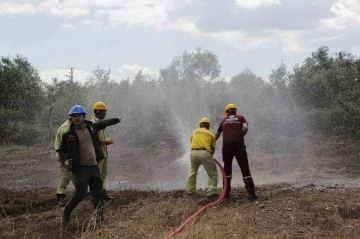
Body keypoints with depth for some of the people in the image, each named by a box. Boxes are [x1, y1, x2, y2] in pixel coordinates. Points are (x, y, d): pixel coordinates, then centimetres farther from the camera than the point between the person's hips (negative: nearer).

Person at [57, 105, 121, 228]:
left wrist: (116, 120, 39)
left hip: (94, 167, 4)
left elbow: (103, 123, 25)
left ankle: (99, 220, 19)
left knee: (98, 194, 6)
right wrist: (64, 161, -14)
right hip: (81, 168, -4)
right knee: (80, 193, -14)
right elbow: (61, 150, 5)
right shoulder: (68, 135, -5)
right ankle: (66, 213, 10)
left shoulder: (91, 127, 5)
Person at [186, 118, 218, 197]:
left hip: (193, 152, 3)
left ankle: (190, 190, 31)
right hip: (204, 153, -3)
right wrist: (210, 155, 34)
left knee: (193, 172, 24)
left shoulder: (195, 131, 20)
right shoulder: (211, 134, 14)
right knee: (212, 173, 8)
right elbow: (213, 148, 16)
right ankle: (211, 191, -2)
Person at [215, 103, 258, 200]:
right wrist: (240, 137, 11)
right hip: (239, 145, -2)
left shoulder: (224, 121, 23)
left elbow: (216, 135, 34)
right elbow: (245, 128, -5)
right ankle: (251, 192, -6)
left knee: (227, 169, 16)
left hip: (227, 145, 2)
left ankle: (226, 192, 15)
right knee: (245, 168, -1)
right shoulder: (240, 117, 15)